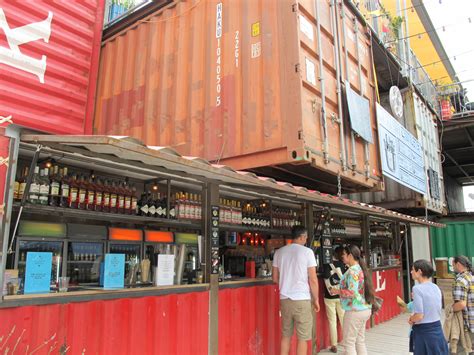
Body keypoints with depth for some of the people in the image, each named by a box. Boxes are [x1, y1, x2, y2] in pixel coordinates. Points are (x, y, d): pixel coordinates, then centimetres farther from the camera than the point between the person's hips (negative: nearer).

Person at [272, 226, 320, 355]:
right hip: (302, 299, -4)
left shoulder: (279, 252, 6)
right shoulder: (307, 252, -7)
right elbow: (313, 279, -9)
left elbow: (275, 278, 11)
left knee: (285, 335, 15)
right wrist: (316, 299, 3)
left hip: (284, 299, 5)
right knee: (302, 337, 6)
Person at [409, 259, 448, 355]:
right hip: (437, 329, 7)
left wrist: (411, 319, 0)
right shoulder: (436, 287, 4)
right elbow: (434, 311, 12)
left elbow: (419, 316, -20)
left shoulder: (417, 288, -18)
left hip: (423, 332, -7)